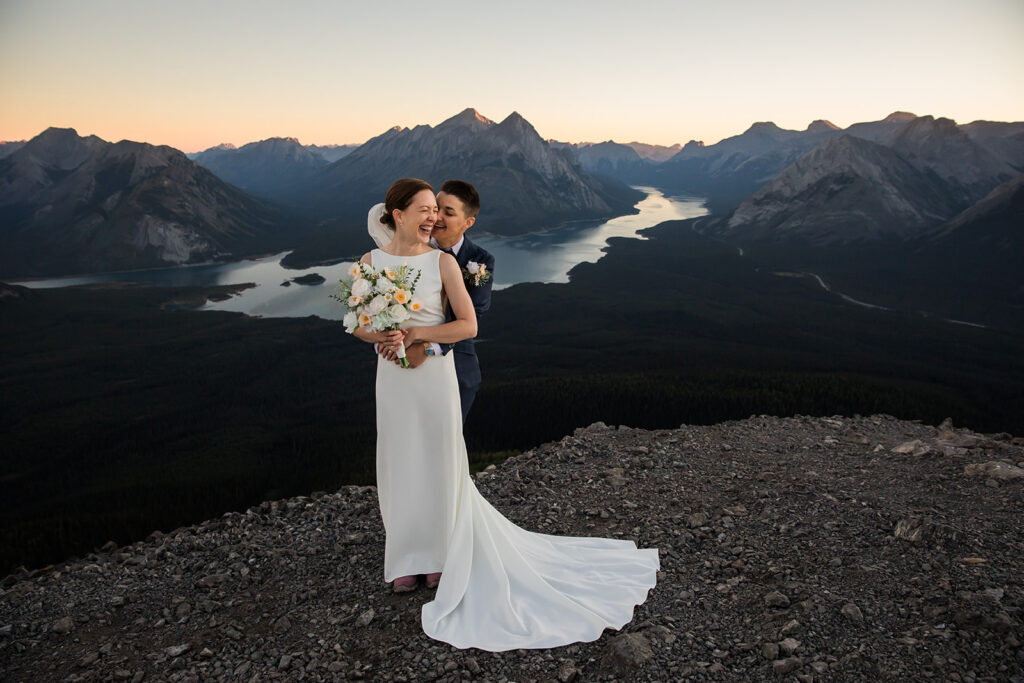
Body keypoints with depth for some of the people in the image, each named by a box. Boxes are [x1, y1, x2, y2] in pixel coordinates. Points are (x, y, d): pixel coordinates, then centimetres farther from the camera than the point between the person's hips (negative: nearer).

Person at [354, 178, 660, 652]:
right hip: (393, 377, 3)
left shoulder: (443, 262, -9)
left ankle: (440, 555, 30)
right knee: (400, 464, 13)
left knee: (439, 463, 7)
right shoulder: (371, 262, -1)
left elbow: (468, 325, -11)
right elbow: (359, 325, 5)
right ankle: (407, 558, 33)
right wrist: (383, 336, -16)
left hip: (435, 373, -2)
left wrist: (416, 333, -17)